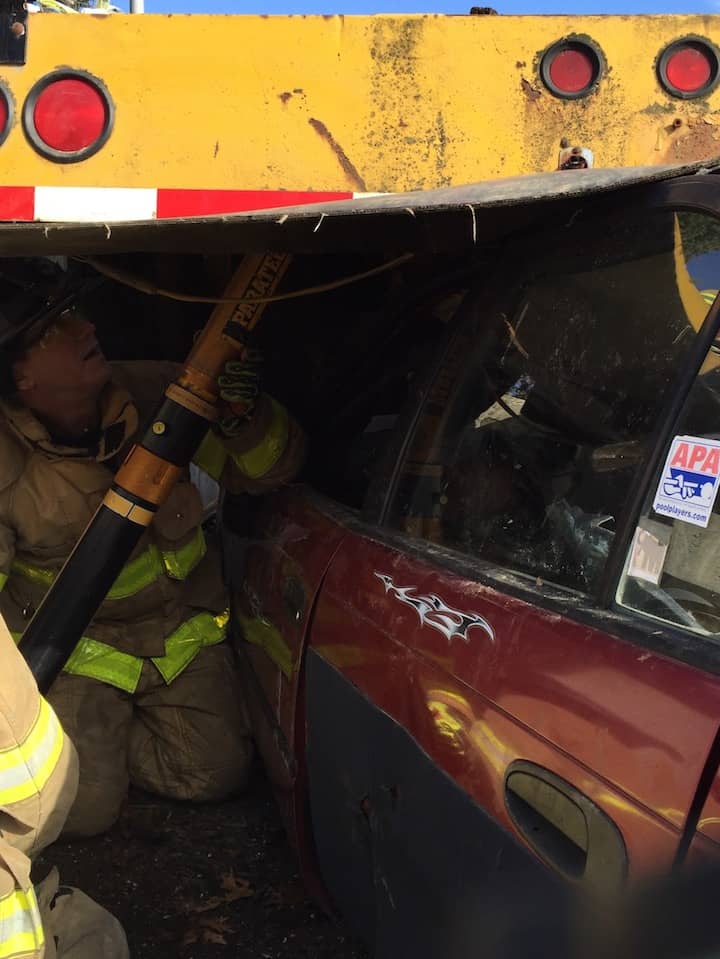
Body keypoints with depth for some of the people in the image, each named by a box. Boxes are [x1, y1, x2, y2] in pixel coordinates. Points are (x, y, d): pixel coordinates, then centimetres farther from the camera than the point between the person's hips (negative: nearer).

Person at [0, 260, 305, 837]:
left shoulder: (158, 395, -15)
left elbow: (268, 474, -8)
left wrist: (246, 419, -30)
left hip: (179, 627, 3)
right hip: (72, 644, -2)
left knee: (217, 774, -2)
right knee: (85, 811, -10)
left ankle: (99, 734, 24)